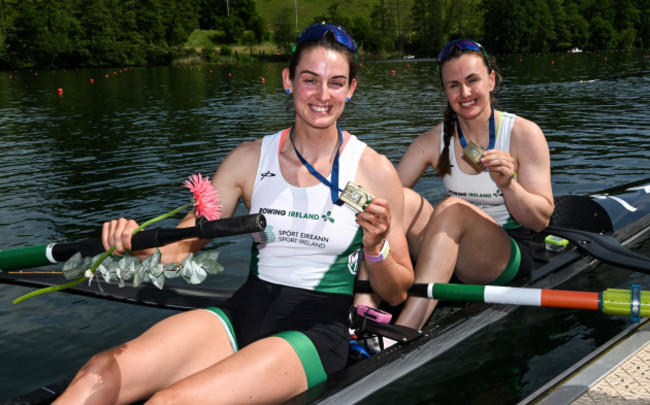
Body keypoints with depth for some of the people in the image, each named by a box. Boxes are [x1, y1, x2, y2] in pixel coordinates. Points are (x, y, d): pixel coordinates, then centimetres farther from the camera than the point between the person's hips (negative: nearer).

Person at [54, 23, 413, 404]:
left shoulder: (374, 171, -3)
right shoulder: (251, 158, 4)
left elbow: (397, 293, 2)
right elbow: (181, 244, 7)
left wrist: (375, 249, -18)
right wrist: (134, 240, -15)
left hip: (316, 332, -3)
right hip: (242, 315, 3)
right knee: (101, 374, -23)